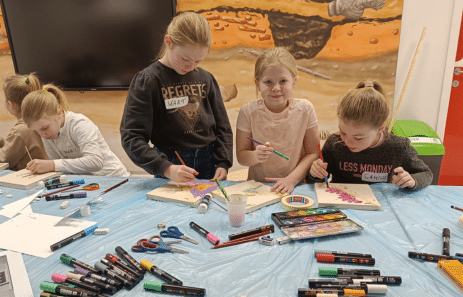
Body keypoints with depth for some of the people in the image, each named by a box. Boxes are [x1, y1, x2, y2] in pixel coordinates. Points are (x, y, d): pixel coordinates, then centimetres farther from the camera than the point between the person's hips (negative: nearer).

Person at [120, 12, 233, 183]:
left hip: (208, 163, 4)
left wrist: (223, 163, -5)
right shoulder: (147, 80, -9)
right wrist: (166, 168, -26)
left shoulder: (206, 79, 3)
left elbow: (222, 127, 8)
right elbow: (131, 137, -14)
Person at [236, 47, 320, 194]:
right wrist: (255, 156, -22)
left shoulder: (304, 109, -4)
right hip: (257, 186, 1)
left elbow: (313, 153, -2)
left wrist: (292, 179, -15)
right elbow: (241, 156, 0)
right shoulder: (248, 111, -5)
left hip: (296, 186, 0)